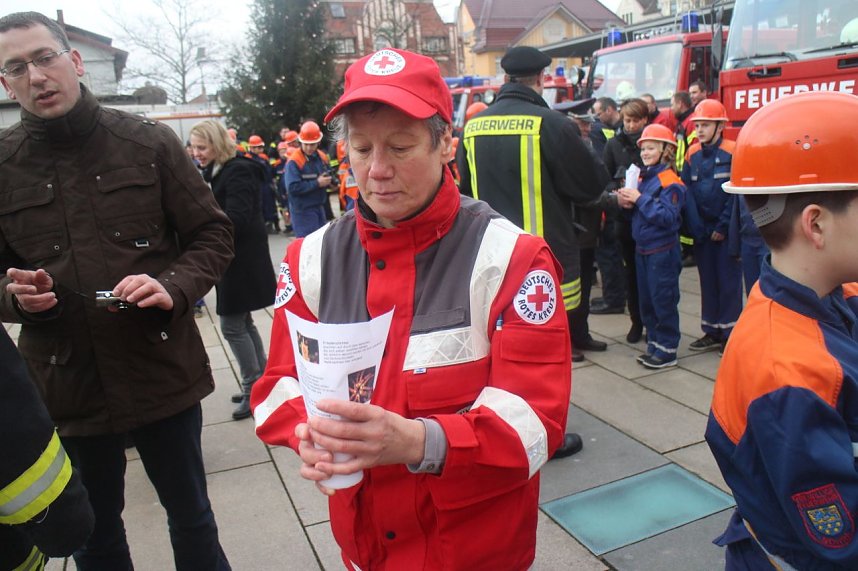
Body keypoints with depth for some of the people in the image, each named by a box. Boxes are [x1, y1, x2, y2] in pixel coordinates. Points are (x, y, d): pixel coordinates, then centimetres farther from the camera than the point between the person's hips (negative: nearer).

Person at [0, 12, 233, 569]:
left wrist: (173, 287, -18)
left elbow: (213, 234, 0)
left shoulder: (151, 142, -3)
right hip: (67, 383, 2)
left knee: (192, 517, 18)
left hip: (163, 370, -1)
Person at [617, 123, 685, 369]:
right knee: (646, 300, 14)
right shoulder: (643, 177, 11)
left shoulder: (670, 181, -13)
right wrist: (627, 202, -4)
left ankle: (667, 349, 10)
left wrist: (640, 199, -22)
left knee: (663, 300, 0)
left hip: (662, 251, -8)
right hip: (642, 248, 8)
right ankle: (653, 344, 26)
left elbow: (668, 216, -21)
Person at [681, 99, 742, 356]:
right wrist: (696, 227, -4)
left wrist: (723, 226, -12)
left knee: (728, 281, 2)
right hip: (702, 229, 5)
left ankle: (729, 333, 12)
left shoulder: (733, 152, -8)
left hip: (726, 230, -4)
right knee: (707, 280, 11)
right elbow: (687, 192, 3)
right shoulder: (692, 154, 5)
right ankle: (711, 332, 21)